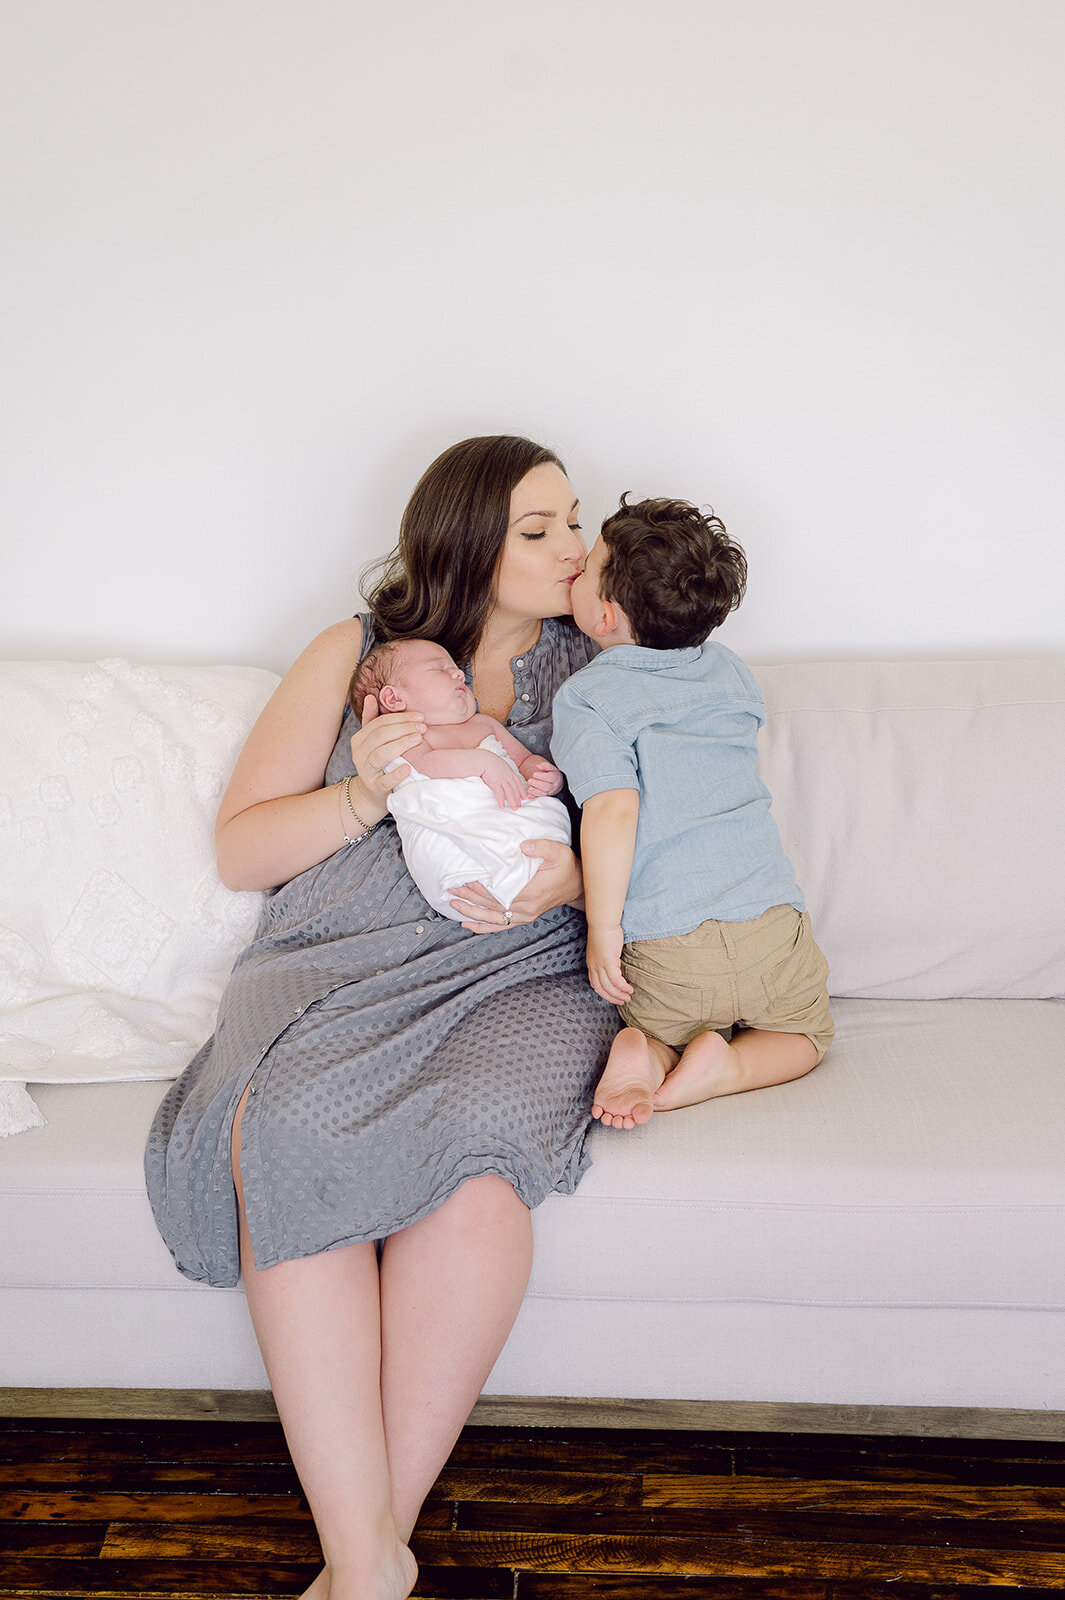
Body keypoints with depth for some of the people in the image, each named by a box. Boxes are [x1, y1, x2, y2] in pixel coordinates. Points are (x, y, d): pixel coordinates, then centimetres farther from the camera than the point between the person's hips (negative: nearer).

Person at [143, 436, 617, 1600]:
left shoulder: (598, 672, 15)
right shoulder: (356, 653, 13)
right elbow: (239, 850, 10)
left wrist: (566, 878, -11)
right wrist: (365, 795, -8)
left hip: (518, 977, 0)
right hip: (335, 968, 1)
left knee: (471, 1151, -34)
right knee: (285, 1135, -33)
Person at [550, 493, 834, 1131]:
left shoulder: (587, 695, -5)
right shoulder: (730, 671, 11)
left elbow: (613, 808, -18)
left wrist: (603, 929, -12)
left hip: (664, 948, -2)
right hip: (772, 923, 3)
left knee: (658, 1029, 25)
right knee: (806, 1034, 26)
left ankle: (650, 1057, -7)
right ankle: (725, 1068, -3)